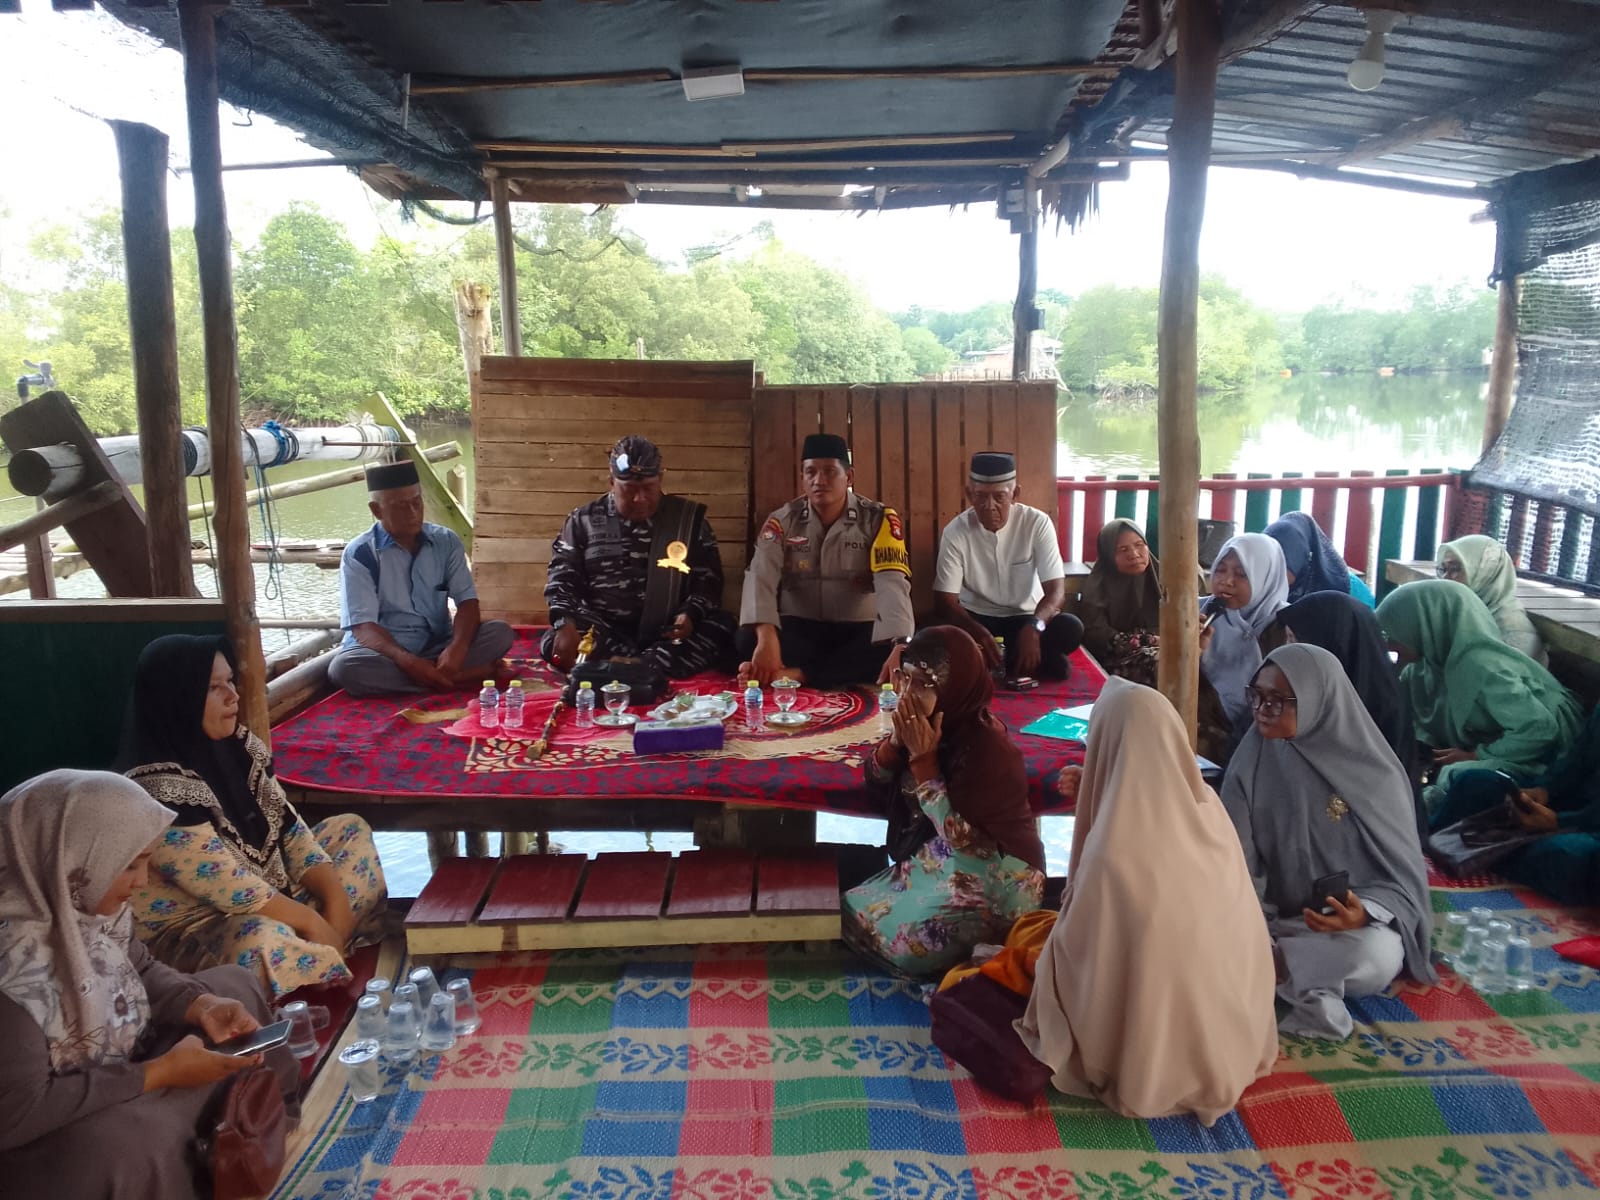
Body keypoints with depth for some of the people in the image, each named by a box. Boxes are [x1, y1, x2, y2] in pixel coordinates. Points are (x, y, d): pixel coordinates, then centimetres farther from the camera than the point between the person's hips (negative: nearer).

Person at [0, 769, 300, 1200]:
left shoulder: (81, 895, -11)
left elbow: (139, 969, 7)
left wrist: (203, 1006, -11)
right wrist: (160, 1073, -24)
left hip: (115, 1063, 9)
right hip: (41, 1134, -9)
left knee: (236, 985, 8)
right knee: (141, 1140, -34)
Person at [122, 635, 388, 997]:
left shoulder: (237, 745, -2)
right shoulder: (159, 791, -27)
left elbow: (288, 826, 2)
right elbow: (230, 887, -27)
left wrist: (335, 896, -9)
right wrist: (314, 922, -20)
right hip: (192, 930, -10)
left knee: (349, 829, 14)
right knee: (262, 941, -40)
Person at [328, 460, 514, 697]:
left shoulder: (446, 542, 3)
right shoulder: (359, 554, -7)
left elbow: (467, 601, -4)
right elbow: (363, 626, -15)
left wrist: (457, 648, -26)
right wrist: (407, 661, -33)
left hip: (438, 647, 2)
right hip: (386, 653, -1)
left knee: (500, 632, -20)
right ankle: (457, 677, -30)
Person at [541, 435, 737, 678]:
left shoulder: (688, 518, 9)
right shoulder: (583, 521, 9)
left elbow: (708, 579, 6)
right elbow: (562, 578, 4)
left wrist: (691, 614, -16)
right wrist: (566, 624, -17)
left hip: (668, 633, 1)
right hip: (603, 633, -1)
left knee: (721, 629, -29)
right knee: (553, 644, -29)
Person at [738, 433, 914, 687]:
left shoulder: (879, 520, -5)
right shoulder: (783, 521, -1)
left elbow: (892, 585, -19)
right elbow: (760, 578, -16)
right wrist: (767, 638, -36)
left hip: (858, 633, 0)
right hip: (798, 631, 1)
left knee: (890, 652, -34)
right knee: (750, 639, -30)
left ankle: (793, 674, -35)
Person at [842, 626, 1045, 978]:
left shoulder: (986, 746, -28)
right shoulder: (931, 722, -6)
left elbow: (958, 835, -28)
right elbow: (875, 782, 3)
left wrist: (923, 757, -29)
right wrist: (897, 741, -19)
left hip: (993, 875, -8)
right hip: (938, 855, 8)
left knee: (907, 940, -15)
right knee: (853, 909, 6)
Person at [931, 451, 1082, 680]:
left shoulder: (1038, 523, -13)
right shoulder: (955, 532, -14)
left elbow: (1056, 591, -18)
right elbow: (945, 602, -16)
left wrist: (1034, 626, -41)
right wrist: (978, 632, -38)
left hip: (1025, 619, 1)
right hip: (976, 619, -1)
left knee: (1070, 629, -30)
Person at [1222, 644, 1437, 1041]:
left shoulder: (1372, 773, -11)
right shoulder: (1251, 762, -6)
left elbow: (1402, 876, -8)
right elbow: (1237, 864, -10)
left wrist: (1364, 914, -30)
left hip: (1346, 920, -2)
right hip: (1271, 918, 2)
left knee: (1376, 956, -37)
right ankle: (1310, 986, -20)